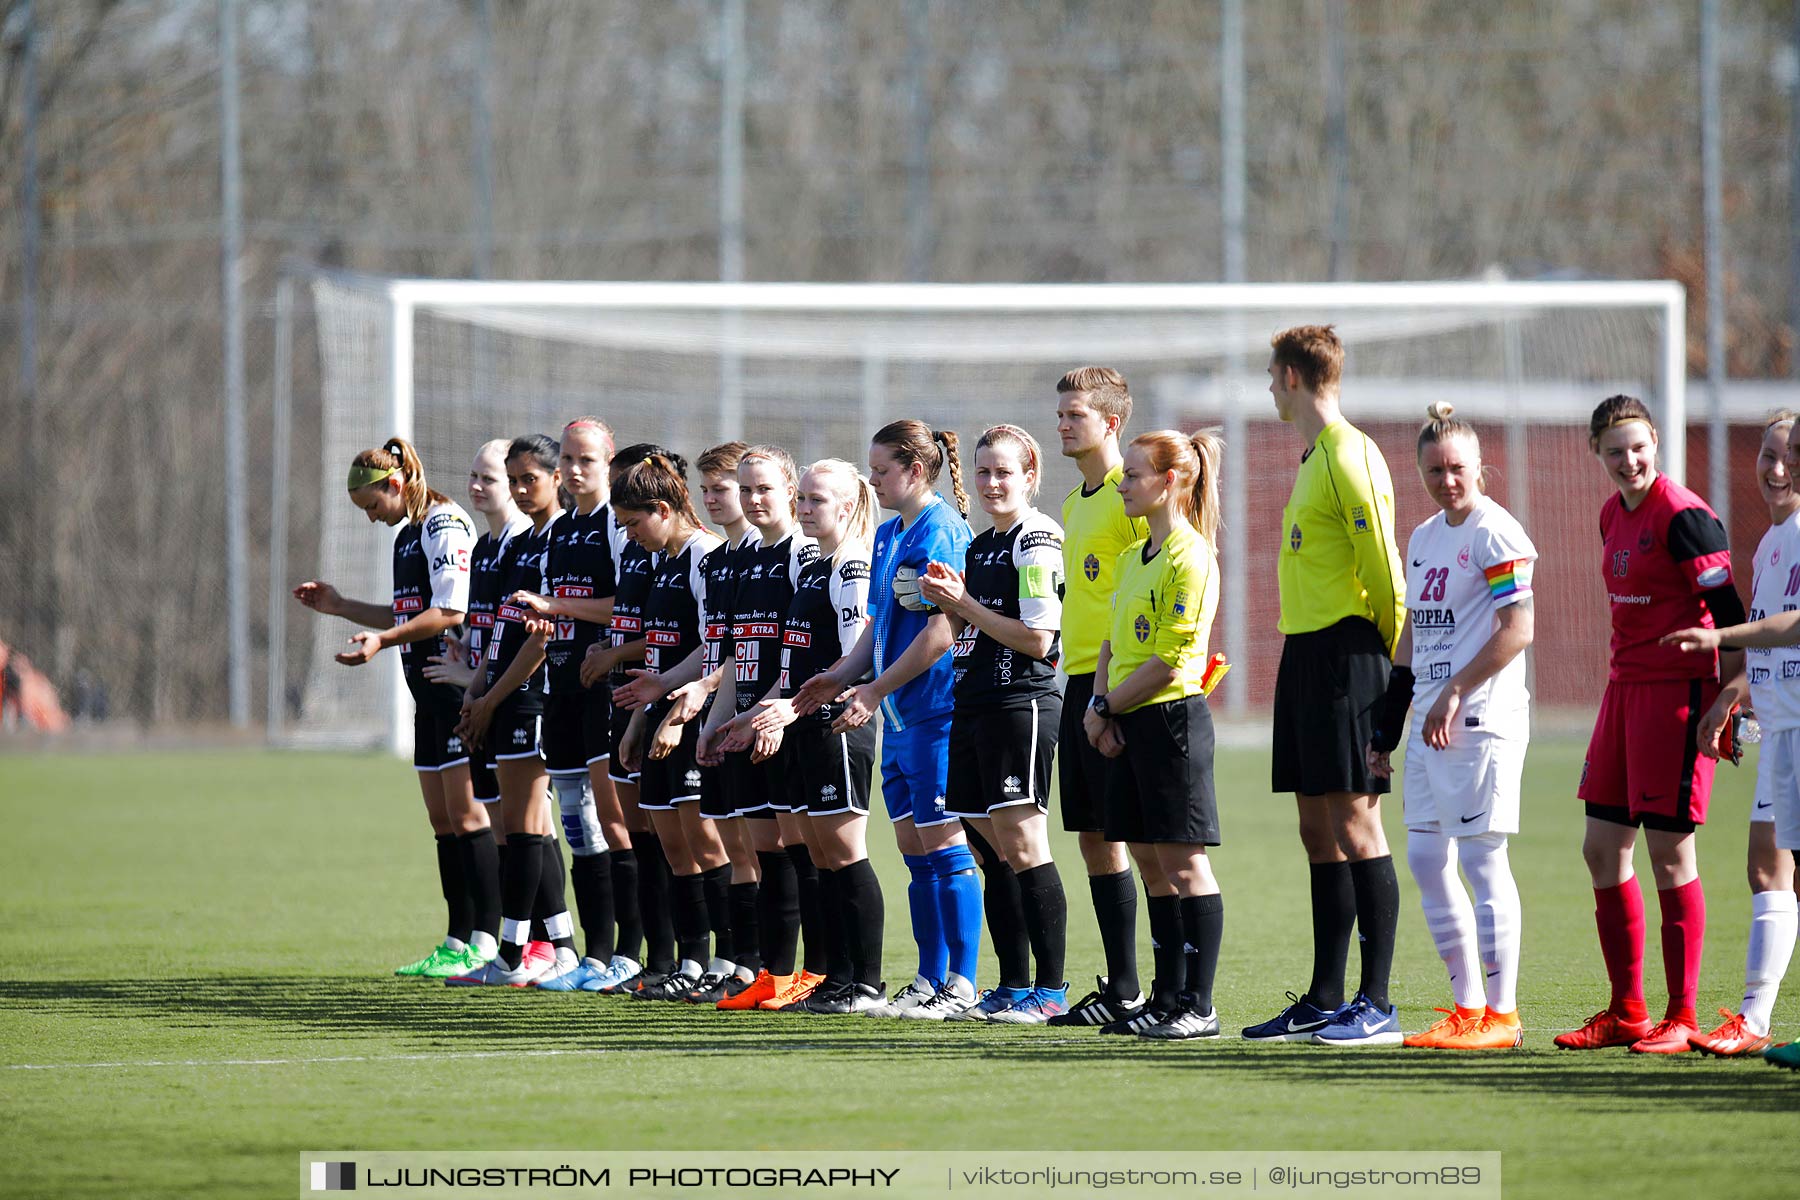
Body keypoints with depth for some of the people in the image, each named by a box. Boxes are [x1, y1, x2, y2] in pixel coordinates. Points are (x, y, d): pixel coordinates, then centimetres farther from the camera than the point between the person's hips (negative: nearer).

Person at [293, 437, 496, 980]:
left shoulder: (444, 524, -10)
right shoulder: (407, 535, 19)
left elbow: (450, 612, -19)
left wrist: (382, 640, -21)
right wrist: (340, 606, 24)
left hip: (459, 687, -10)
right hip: (430, 695, 10)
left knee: (466, 815, -11)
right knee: (442, 821, 9)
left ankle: (484, 943, -11)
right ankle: (456, 944, 11)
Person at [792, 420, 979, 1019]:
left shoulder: (940, 532, -13)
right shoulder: (889, 535, 16)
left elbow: (941, 633, -18)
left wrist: (876, 690, -15)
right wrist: (841, 676, 10)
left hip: (935, 711, -9)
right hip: (900, 718, 9)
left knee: (944, 846, -7)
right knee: (915, 851, 11)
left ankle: (961, 984, -4)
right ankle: (929, 982, 16)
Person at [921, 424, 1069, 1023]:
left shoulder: (1037, 539, -9)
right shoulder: (981, 546, 18)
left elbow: (1037, 637, -16)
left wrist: (964, 604, -11)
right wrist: (950, 604, 5)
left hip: (1022, 700, -9)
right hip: (975, 704, 9)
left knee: (1021, 843, -10)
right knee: (991, 849, 9)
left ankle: (1051, 990, -7)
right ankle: (1013, 987, 13)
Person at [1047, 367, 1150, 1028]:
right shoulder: (1076, 503, 18)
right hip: (1080, 682, 9)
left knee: (1113, 837, -9)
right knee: (1092, 837, 10)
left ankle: (1126, 992, -6)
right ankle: (1119, 985, 15)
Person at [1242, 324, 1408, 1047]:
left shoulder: (1349, 457, -13)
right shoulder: (1315, 456, 18)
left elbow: (1384, 568, -16)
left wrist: (1393, 661, -14)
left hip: (1346, 653, -10)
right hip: (1306, 652, 10)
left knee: (1353, 822, -10)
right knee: (1319, 830, 11)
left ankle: (1376, 1006, -10)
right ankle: (1324, 1001, 15)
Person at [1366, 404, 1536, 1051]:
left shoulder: (1495, 533, -8)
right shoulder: (1423, 538, 18)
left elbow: (1518, 629, -16)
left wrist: (1454, 694, -16)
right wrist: (1386, 729, 21)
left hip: (1481, 718, -9)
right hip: (1431, 721, 9)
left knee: (1482, 859, -7)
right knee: (1426, 859, 7)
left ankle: (1501, 1015, -4)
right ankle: (1468, 1005, 14)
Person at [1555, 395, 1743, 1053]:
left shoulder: (1683, 516, -14)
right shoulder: (1614, 515, 12)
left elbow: (1727, 610, -15)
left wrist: (1727, 700, -18)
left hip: (1678, 692, -9)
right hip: (1625, 687, 9)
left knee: (1669, 851, -6)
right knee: (1602, 848, 9)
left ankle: (1681, 1017, 2)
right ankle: (1625, 1012, 17)